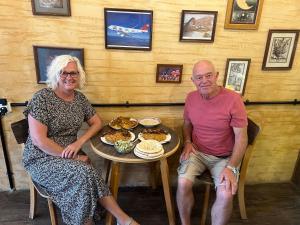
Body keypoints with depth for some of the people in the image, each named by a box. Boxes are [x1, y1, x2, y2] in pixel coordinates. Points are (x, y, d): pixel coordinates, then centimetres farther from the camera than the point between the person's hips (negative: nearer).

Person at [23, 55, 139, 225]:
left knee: (85, 179, -26)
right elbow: (39, 140, -18)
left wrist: (79, 142, -11)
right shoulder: (42, 99, -15)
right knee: (84, 173, -29)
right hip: (42, 158, -4)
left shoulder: (80, 98, 2)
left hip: (70, 154, 4)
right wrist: (73, 158, -17)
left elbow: (97, 123, 8)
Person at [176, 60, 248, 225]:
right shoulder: (191, 97, -2)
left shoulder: (233, 99, -15)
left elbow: (241, 137, -12)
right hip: (197, 151, 3)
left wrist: (231, 168, -20)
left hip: (225, 157, -2)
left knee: (226, 195, -24)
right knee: (183, 183, -21)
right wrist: (187, 142, -5)